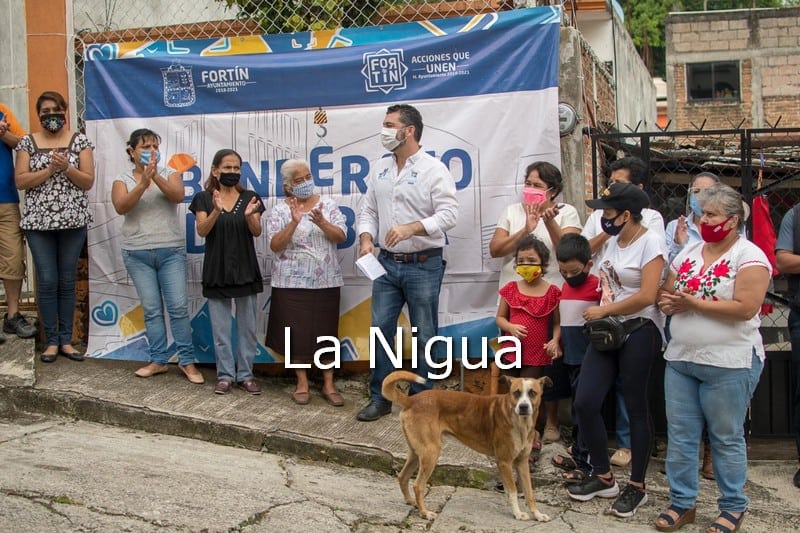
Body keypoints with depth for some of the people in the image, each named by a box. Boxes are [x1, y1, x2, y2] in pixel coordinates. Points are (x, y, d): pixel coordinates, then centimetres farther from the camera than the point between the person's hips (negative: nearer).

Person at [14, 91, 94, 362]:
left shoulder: (80, 140, 4)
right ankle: (51, 341, 8)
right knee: (47, 281, -2)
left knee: (67, 281, 5)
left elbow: (88, 181, -1)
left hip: (72, 221, 0)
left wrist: (67, 168, -17)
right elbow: (20, 181, -3)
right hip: (38, 222, 0)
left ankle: (66, 340, 13)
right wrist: (50, 170, -14)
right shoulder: (28, 142, 6)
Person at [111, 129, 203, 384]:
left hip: (171, 250, -1)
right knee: (151, 310, 4)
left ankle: (187, 361, 5)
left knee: (178, 307, -3)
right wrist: (143, 183, -25)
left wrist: (156, 176, -27)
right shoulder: (123, 181, 6)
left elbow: (178, 195, -14)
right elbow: (121, 207, -13)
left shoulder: (169, 174, 6)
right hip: (137, 254, 1)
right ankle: (158, 360, 13)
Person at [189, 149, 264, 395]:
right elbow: (202, 231, -10)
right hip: (217, 270, -1)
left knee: (247, 326, 5)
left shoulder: (249, 198, 3)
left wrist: (250, 215, -25)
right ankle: (225, 375, 13)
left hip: (245, 270, 1)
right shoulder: (204, 198, 1)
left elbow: (257, 232, -4)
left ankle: (245, 374, 14)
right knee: (220, 327, 4)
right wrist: (216, 211, -28)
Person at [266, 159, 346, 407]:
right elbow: (275, 245, -10)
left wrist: (321, 222, -21)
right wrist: (294, 222, -22)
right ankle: (302, 383, 16)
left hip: (326, 282, 1)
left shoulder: (328, 205, 4)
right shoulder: (279, 212, 0)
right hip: (292, 283, -1)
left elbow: (341, 237, -4)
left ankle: (328, 384, 14)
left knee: (326, 332, 5)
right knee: (297, 333, 2)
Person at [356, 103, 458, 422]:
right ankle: (380, 398, 17)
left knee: (424, 336, 4)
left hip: (424, 265, -5)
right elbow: (369, 210, 14)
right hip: (387, 264, 5)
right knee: (380, 330, 6)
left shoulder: (434, 169, -8)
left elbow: (448, 213, -16)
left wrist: (411, 228, -27)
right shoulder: (380, 169, 10)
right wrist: (366, 239, -4)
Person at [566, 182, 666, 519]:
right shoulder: (615, 241, 14)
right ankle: (603, 478, 16)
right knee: (585, 403, 0)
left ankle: (636, 487, 16)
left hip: (639, 331, -7)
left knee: (635, 408, 2)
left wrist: (603, 310, -10)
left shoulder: (650, 242, -10)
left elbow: (646, 296, -18)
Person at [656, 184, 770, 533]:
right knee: (680, 434, 9)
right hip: (680, 359, 6)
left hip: (728, 365, -6)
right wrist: (669, 302, -8)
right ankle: (682, 503, 22)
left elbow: (746, 308, -20)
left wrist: (693, 303, -18)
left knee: (727, 438, 6)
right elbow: (665, 294, 15)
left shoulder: (749, 257, -10)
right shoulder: (688, 253, 10)